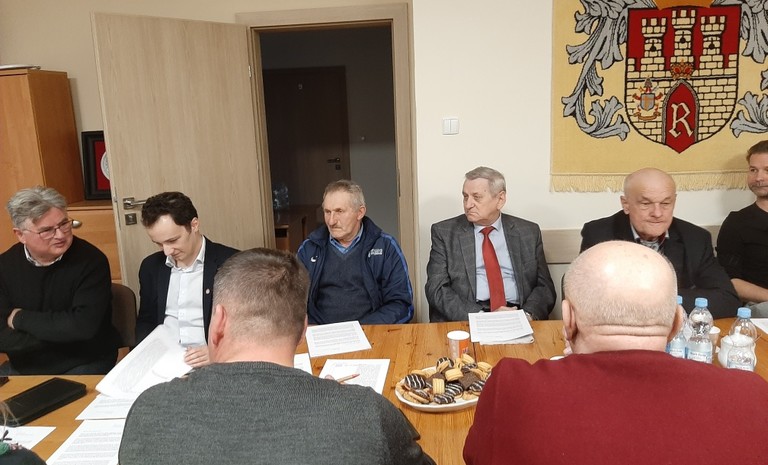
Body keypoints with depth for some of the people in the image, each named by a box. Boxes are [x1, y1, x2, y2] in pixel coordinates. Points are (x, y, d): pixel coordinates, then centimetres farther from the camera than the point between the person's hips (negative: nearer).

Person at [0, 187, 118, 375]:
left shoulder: (91, 260, -14)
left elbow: (84, 326, -22)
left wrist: (21, 318, -12)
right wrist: (62, 333, -18)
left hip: (84, 365, -4)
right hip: (25, 367, 4)